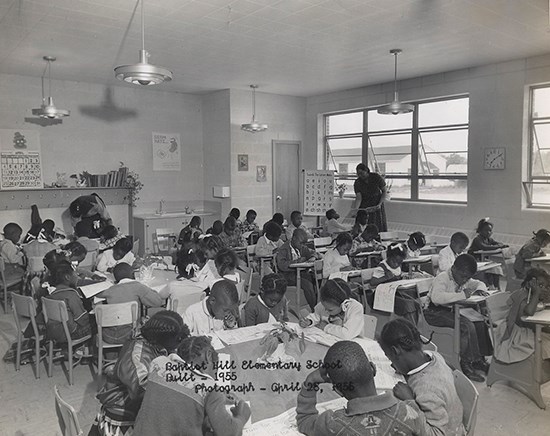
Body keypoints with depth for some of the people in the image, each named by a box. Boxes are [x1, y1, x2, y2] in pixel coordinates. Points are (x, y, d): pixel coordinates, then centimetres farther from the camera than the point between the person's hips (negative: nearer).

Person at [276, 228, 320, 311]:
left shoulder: (301, 247, 10)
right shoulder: (283, 249, -12)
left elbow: (312, 252, 23)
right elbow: (282, 265, -26)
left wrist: (313, 257, -3)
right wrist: (298, 261, -25)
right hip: (288, 275, -7)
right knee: (308, 285, -28)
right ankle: (314, 309, -16)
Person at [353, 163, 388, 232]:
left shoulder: (376, 177, -11)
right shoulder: (357, 183, -9)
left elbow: (384, 192, -4)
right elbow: (358, 198, -14)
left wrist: (380, 204, -16)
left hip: (377, 206, 0)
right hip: (364, 207, 0)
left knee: (380, 228, -4)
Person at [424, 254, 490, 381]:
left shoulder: (463, 279, 9)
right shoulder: (442, 278, -19)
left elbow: (479, 283, 24)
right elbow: (436, 297, -37)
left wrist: (479, 289, -2)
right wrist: (462, 295, -35)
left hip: (450, 311, 8)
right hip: (434, 312, -8)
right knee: (466, 326, -27)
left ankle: (478, 359, -3)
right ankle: (466, 363, -14)